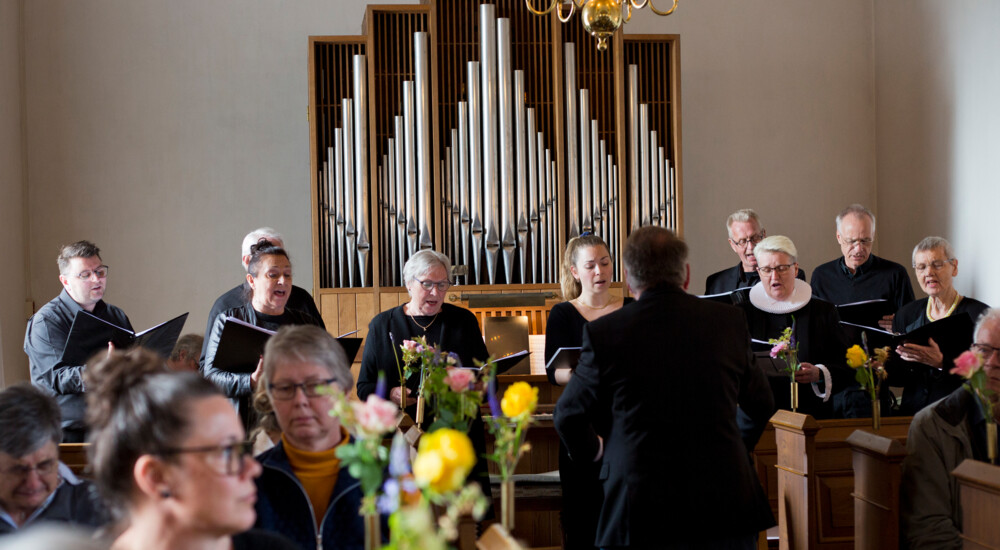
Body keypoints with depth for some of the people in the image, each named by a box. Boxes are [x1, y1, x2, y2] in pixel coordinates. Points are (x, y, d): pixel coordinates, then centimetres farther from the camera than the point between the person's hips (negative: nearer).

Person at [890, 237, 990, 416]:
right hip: (912, 412, 4)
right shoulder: (906, 315, 12)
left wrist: (941, 363, -24)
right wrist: (882, 369, -9)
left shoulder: (978, 314, -2)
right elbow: (901, 377, 12)